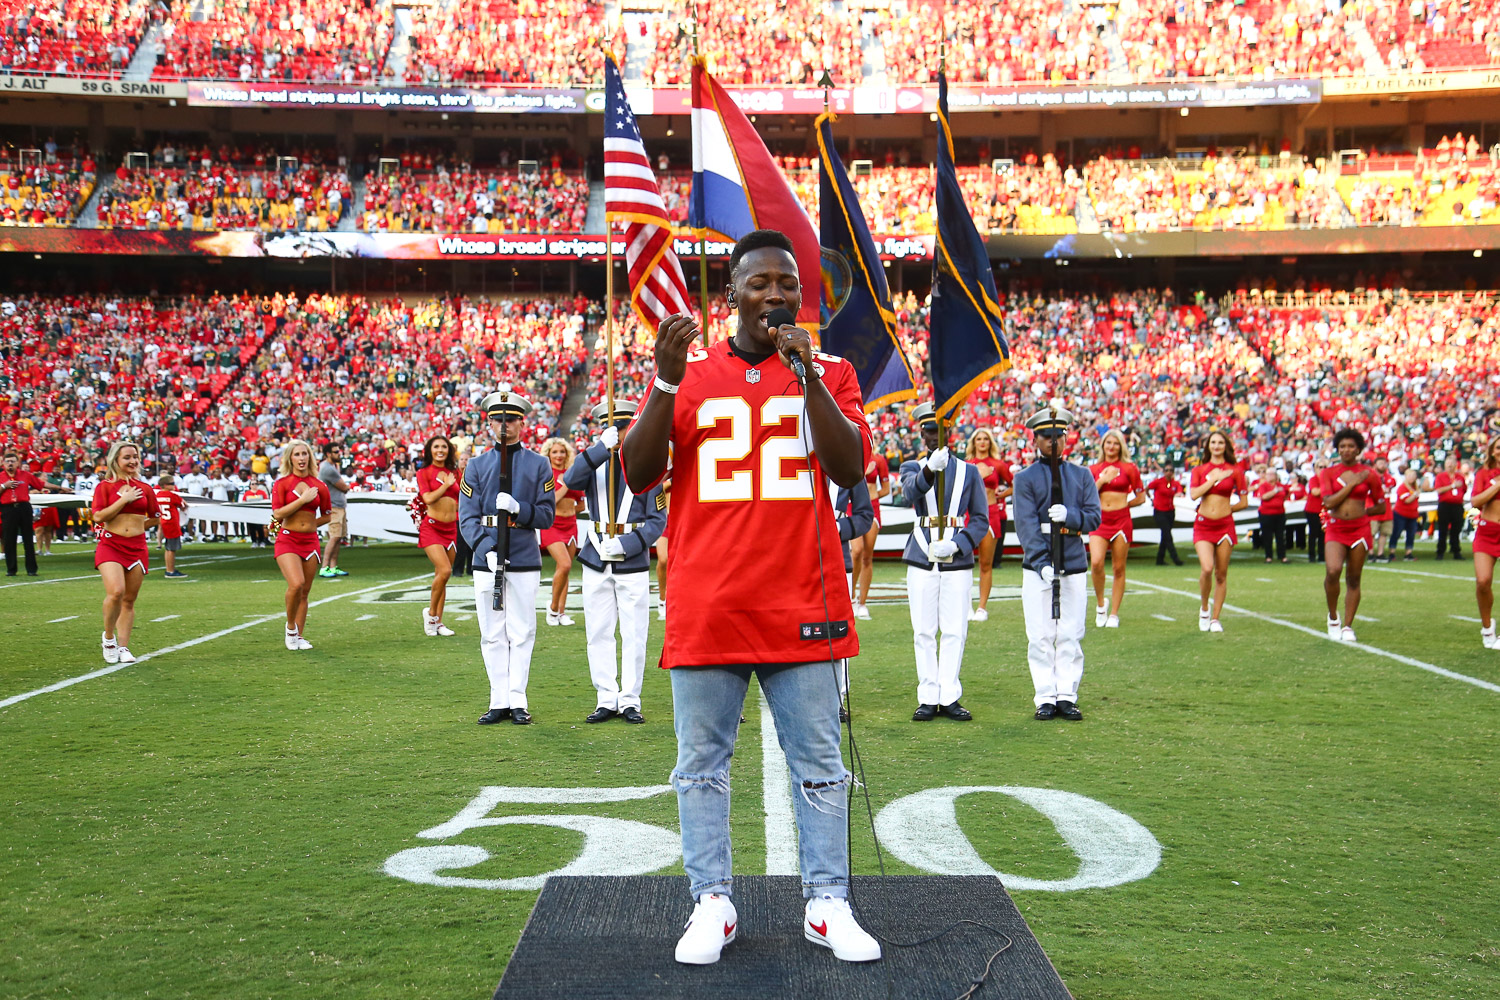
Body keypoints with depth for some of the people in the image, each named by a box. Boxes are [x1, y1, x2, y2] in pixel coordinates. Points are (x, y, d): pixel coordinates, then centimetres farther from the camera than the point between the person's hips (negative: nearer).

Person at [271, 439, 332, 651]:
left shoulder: (319, 486, 5)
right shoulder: (282, 483, -2)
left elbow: (327, 515, 17)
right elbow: (278, 514, -12)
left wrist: (308, 525, 8)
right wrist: (303, 499, -13)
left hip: (310, 541, 4)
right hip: (287, 540, -4)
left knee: (305, 591, 7)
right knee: (296, 584, -22)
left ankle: (299, 636, 18)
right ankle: (290, 627, 1)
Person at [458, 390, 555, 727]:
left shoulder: (539, 465, 6)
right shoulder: (476, 466, 8)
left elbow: (547, 516, 2)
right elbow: (467, 518, 2)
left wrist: (518, 508, -17)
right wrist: (486, 549, -14)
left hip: (525, 562, -1)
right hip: (487, 561, 1)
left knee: (522, 633, 1)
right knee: (492, 635, 4)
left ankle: (517, 701, 8)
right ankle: (499, 702, 11)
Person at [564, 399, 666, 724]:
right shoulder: (593, 461, 7)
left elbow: (657, 520, -2)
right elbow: (571, 481, -17)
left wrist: (625, 544, -16)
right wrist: (602, 447, -26)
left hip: (633, 562, -2)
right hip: (596, 561, 2)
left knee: (634, 635, 1)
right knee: (598, 634, 4)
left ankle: (630, 700, 9)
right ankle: (606, 700, 12)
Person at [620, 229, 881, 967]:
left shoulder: (829, 373, 8)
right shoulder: (689, 372, 7)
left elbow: (850, 471, -5)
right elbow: (638, 475, 0)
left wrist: (807, 377, -14)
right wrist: (667, 383, -12)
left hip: (801, 606, 0)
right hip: (706, 605, 0)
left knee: (818, 763, 5)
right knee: (701, 764, 5)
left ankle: (827, 905, 14)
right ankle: (712, 905, 15)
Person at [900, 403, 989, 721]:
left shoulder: (969, 472, 9)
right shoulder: (912, 468, 7)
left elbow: (981, 520, 6)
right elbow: (911, 492, -19)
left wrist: (957, 545, -12)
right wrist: (930, 468, -39)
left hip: (958, 561, 0)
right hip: (921, 560, 0)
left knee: (954, 632, 0)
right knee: (924, 632, 1)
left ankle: (949, 697, 7)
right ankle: (928, 698, 7)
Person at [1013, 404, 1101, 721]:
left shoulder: (1082, 475, 12)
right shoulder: (1025, 478, 3)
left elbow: (1095, 516, 5)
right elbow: (1026, 524, -7)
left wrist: (1069, 514, -17)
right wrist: (1042, 562, -20)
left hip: (1074, 566, 2)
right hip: (1037, 567, -2)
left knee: (1071, 636, 3)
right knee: (1040, 636, -1)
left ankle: (1067, 696, 10)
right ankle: (1045, 698, 5)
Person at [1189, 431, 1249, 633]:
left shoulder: (1235, 470, 4)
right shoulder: (1199, 470, 6)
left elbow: (1244, 502, 7)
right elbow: (1193, 494, -11)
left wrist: (1225, 509, 5)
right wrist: (1214, 478, -9)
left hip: (1225, 524, 1)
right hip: (1203, 524, -1)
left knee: (1221, 574, 2)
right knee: (1207, 568, -18)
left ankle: (1215, 618, 13)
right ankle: (1204, 608, 6)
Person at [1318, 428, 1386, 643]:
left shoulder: (1368, 474, 3)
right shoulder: (1328, 473, 3)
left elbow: (1381, 506, 11)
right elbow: (1328, 502, -10)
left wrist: (1360, 512, 2)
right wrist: (1352, 483, -10)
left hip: (1360, 529, 1)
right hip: (1335, 529, -1)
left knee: (1353, 579, 4)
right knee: (1333, 571, -22)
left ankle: (1347, 626, 13)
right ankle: (1333, 617, 1)